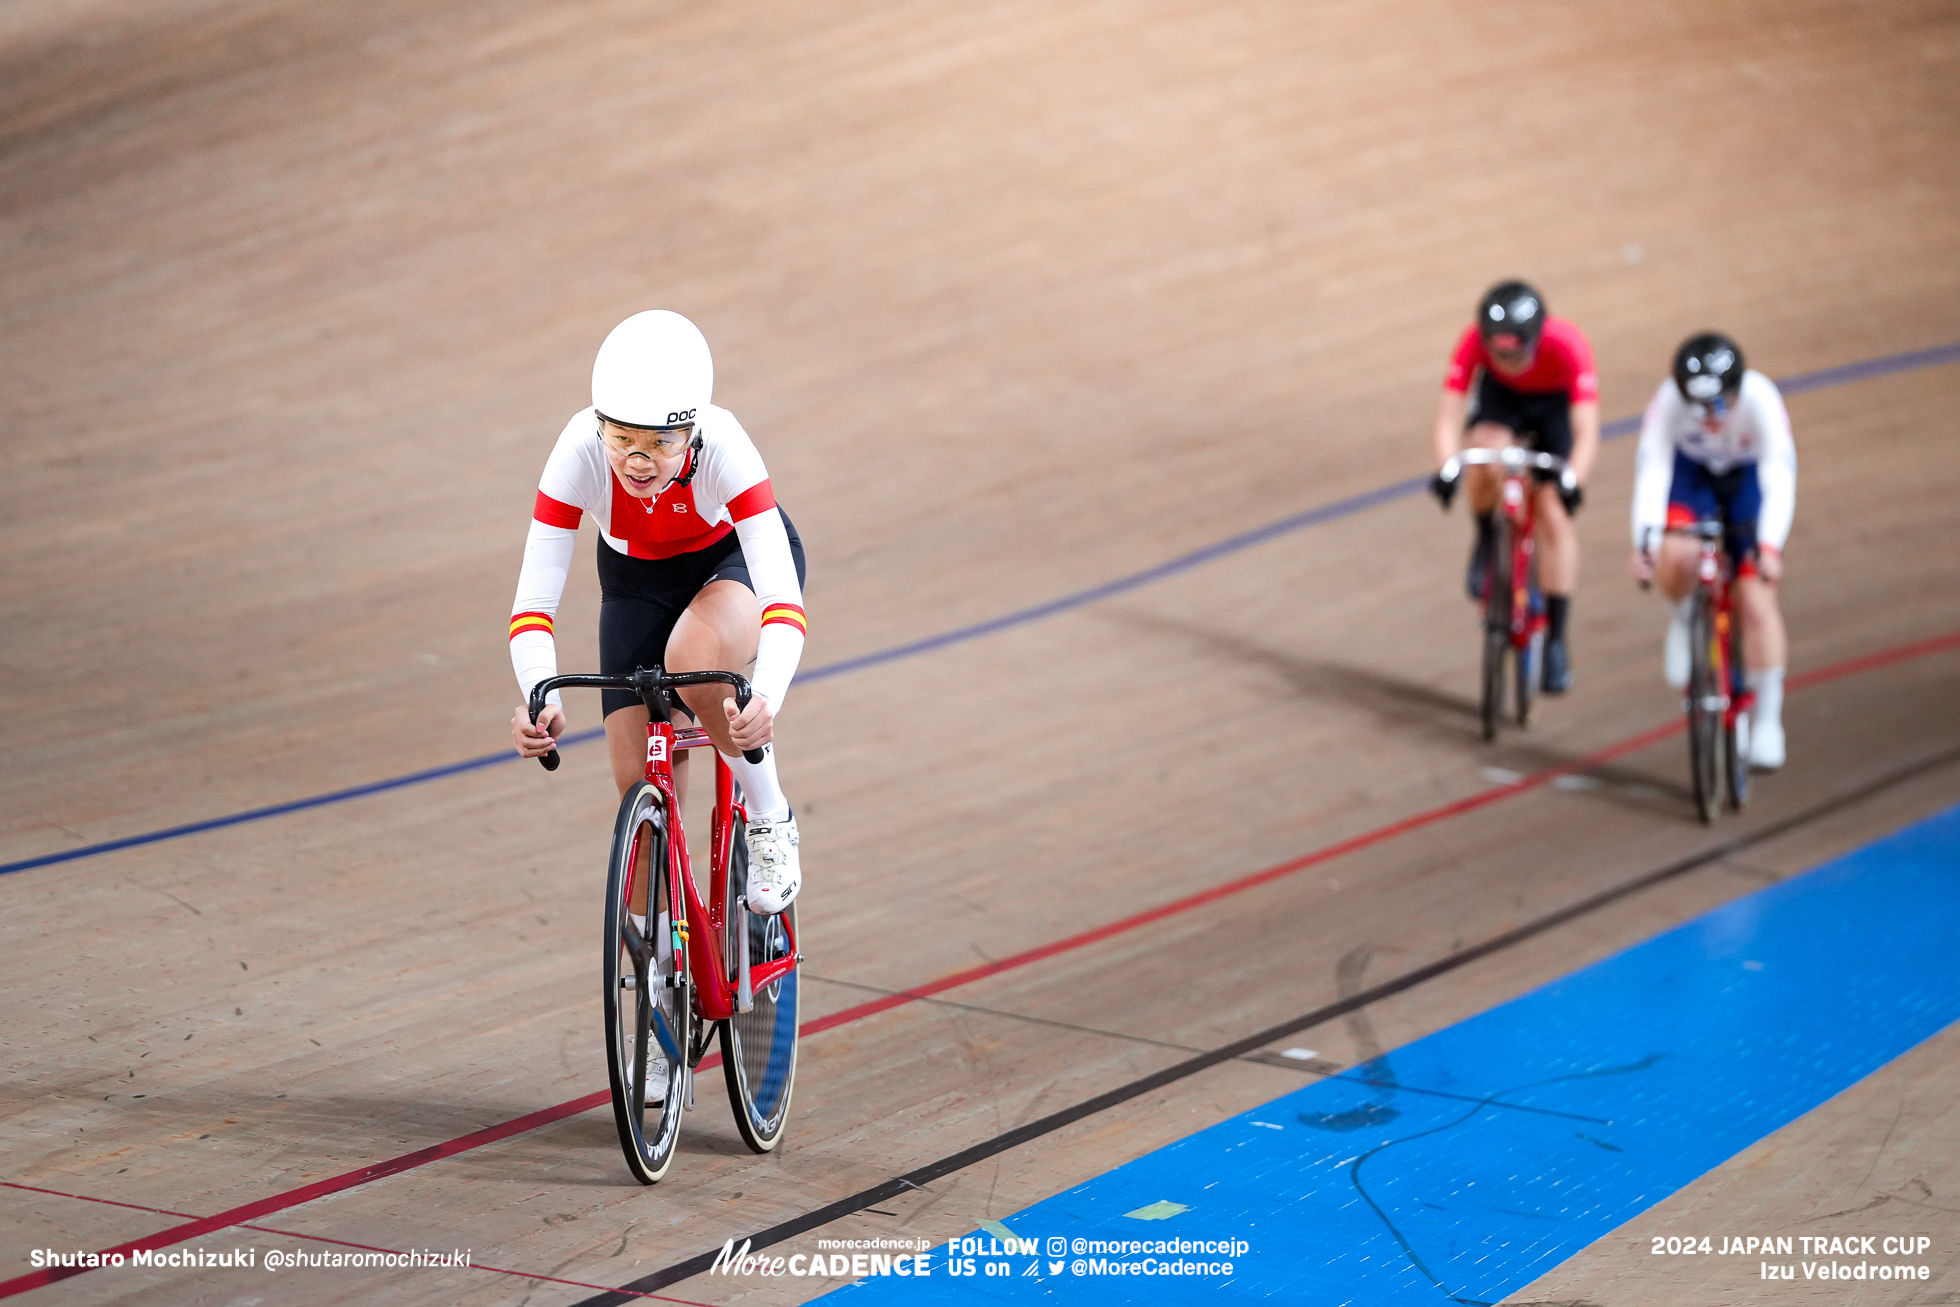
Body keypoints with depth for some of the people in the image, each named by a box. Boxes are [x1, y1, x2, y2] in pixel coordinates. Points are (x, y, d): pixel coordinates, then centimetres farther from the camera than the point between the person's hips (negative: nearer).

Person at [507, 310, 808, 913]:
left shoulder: (721, 445, -37)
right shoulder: (581, 450, -33)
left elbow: (783, 599, -43)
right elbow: (532, 605, -33)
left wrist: (766, 700, -61)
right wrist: (539, 699, -52)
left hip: (736, 557, -3)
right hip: (637, 579, 3)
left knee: (695, 655, -37)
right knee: (642, 785, -5)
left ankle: (770, 819, -12)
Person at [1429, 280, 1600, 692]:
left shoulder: (1567, 344, -38)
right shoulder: (1474, 341, -34)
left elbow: (1586, 430, -43)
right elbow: (1449, 414, -37)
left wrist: (1572, 480, -60)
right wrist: (1445, 469, -54)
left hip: (1555, 404, -1)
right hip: (1501, 397, 1)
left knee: (1554, 513, -9)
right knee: (1486, 461, -32)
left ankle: (1556, 638, 1)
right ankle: (1487, 540, 0)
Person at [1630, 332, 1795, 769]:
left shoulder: (1761, 400, -36)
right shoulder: (1668, 401, -34)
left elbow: (1779, 476, -41)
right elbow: (1651, 469, -39)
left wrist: (1770, 546, -55)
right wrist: (1644, 542, -53)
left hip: (1748, 476, 0)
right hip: (1691, 473, 1)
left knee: (1757, 600, -10)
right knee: (1677, 559, -30)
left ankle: (1768, 720, 4)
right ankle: (1684, 618, 6)